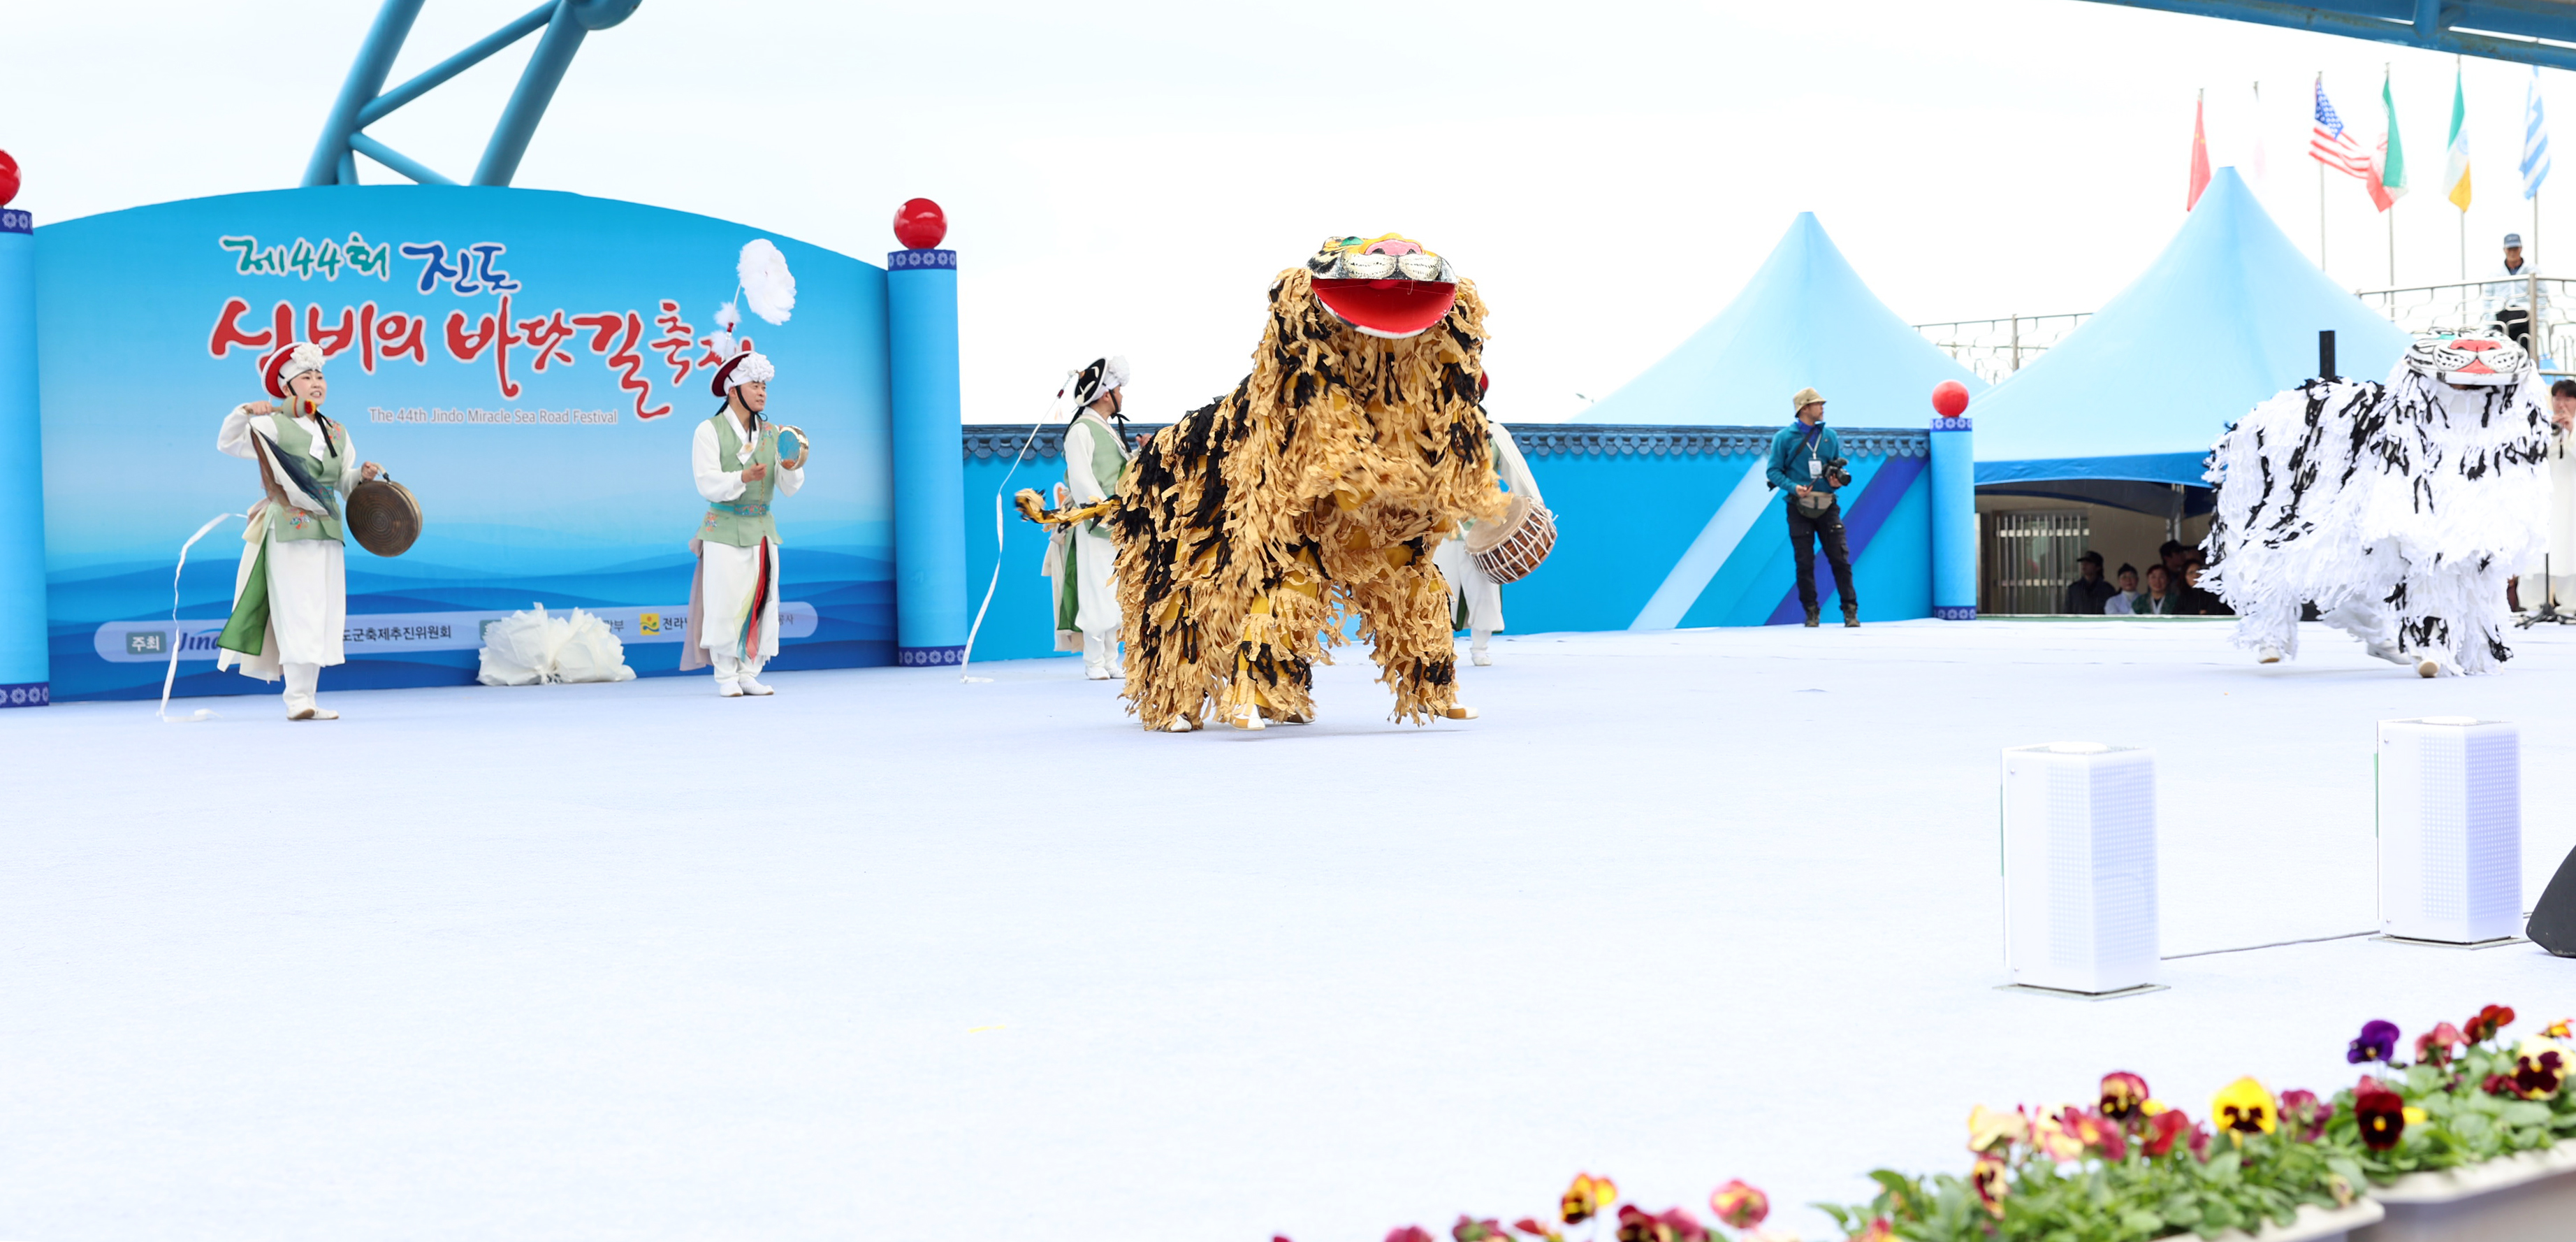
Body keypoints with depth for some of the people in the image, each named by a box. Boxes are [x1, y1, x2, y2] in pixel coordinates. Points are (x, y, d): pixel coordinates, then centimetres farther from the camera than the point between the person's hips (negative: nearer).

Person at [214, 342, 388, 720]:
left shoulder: (337, 433, 15)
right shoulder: (274, 425, -4)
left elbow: (344, 482, 21)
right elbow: (227, 444, -13)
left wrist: (362, 475, 1)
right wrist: (245, 413, -27)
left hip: (328, 533, 7)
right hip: (290, 531, -7)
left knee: (324, 617, 5)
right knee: (301, 613, -12)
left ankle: (306, 699, 10)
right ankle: (297, 700, -12)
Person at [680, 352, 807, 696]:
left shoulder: (771, 434, 10)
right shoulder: (709, 431, -3)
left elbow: (788, 489, 6)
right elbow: (708, 484, -12)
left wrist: (793, 467, -15)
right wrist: (743, 477, -28)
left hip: (763, 529, 4)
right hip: (724, 529, -4)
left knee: (762, 601, 2)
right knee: (725, 602, -6)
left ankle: (749, 674, 9)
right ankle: (725, 677, 2)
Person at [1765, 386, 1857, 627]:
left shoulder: (1830, 436, 11)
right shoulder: (1785, 437, 0)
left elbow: (1838, 467, 19)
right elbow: (1774, 471, -2)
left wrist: (1838, 479, -4)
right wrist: (1793, 487, -17)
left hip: (1827, 505, 2)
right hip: (1799, 506, -2)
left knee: (1840, 558, -4)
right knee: (1805, 562, 1)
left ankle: (1850, 611, 1)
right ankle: (1811, 613, 10)